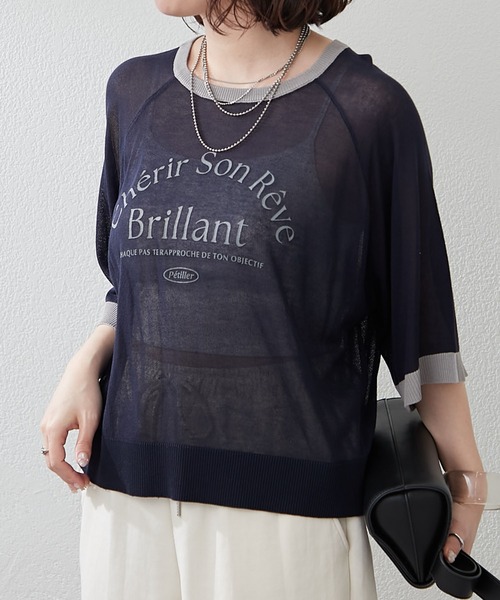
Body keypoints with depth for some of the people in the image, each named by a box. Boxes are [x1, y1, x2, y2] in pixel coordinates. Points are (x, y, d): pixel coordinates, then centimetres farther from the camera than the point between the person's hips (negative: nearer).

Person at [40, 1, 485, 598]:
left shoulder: (367, 108, -8)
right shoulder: (135, 91, 8)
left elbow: (419, 307, -3)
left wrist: (465, 471, 0)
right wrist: (86, 363, -1)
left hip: (288, 497, -4)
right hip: (127, 478, 5)